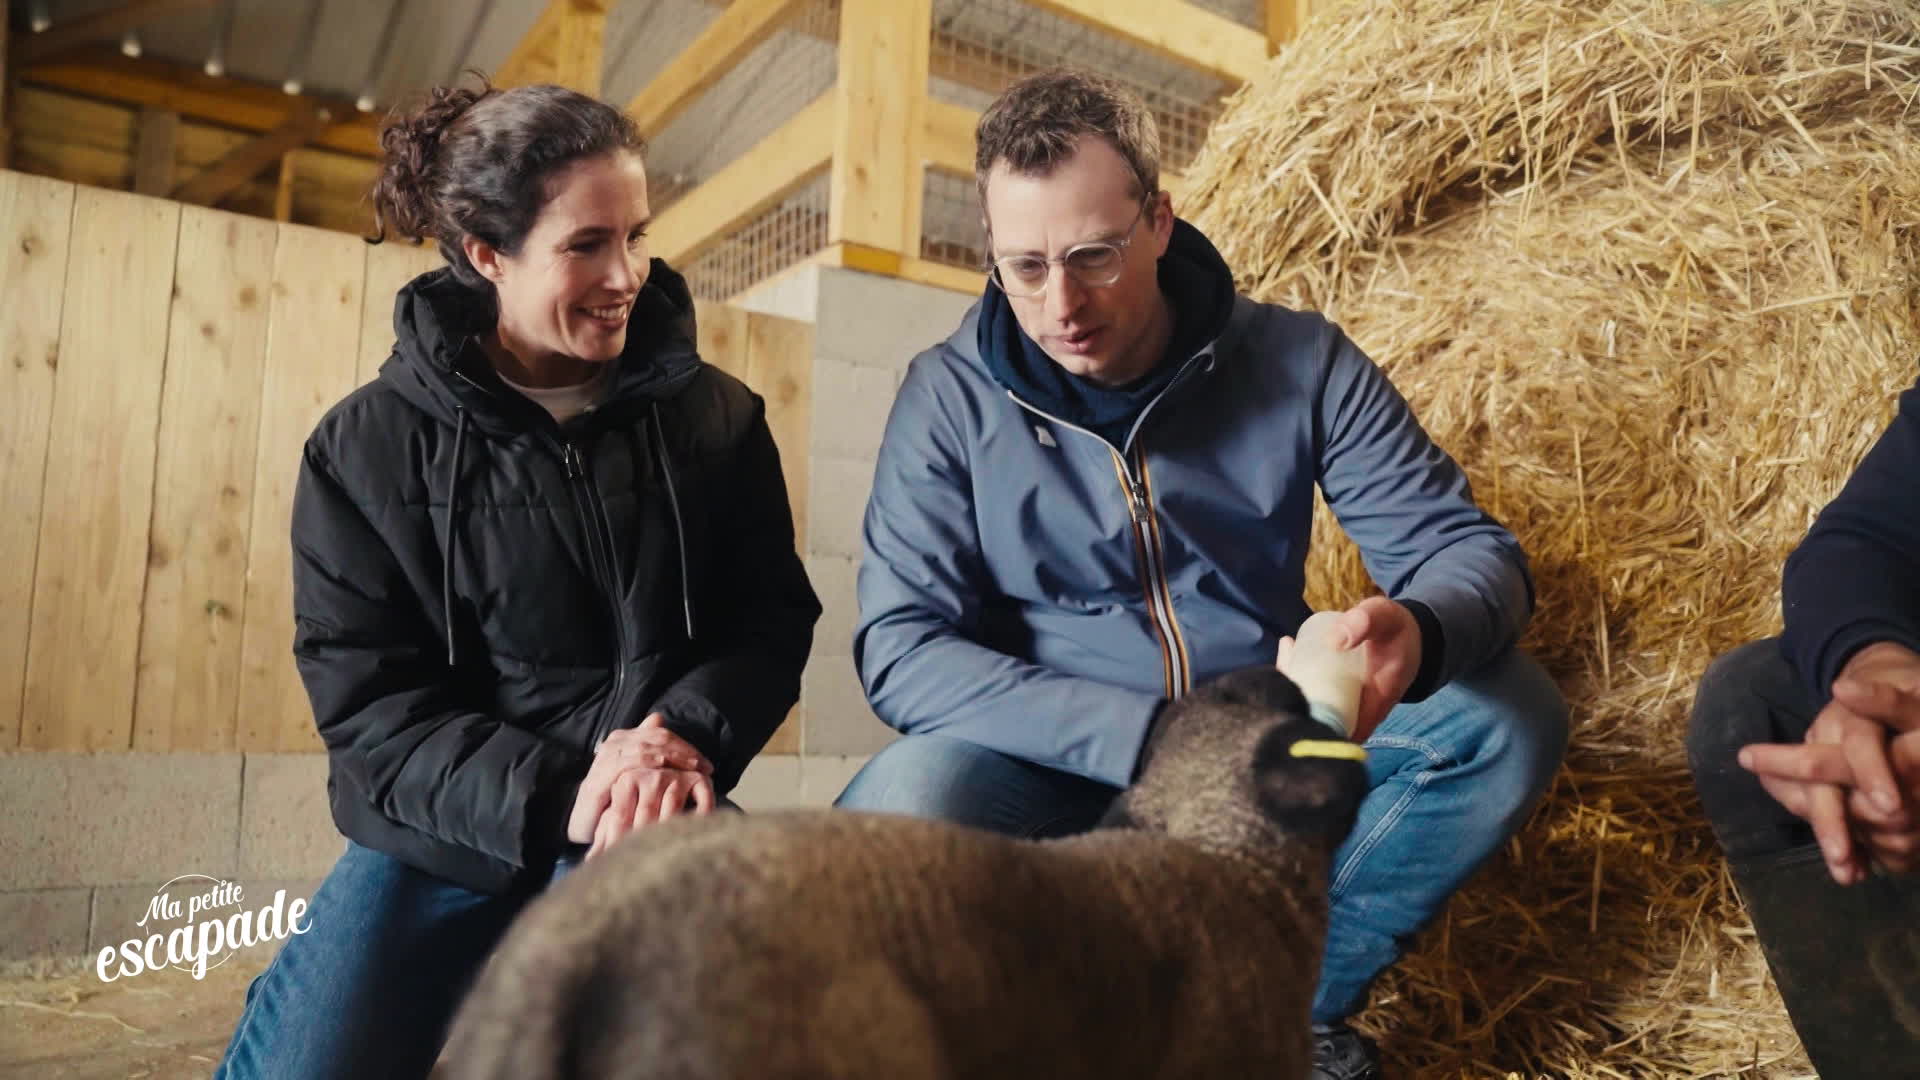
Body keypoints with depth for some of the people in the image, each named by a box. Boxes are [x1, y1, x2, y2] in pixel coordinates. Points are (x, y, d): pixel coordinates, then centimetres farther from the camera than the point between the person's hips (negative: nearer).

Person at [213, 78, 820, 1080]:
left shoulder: (717, 416, 0)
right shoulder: (368, 446, -5)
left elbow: (774, 622, 1)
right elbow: (366, 700, -8)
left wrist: (689, 734, -20)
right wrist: (549, 800, -23)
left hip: (654, 822, 1)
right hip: (441, 834, 0)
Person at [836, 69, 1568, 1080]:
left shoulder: (1300, 362, -5)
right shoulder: (949, 397, -9)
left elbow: (1468, 547, -6)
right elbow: (901, 646, -16)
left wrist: (1418, 635, -33)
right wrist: (1151, 736, -29)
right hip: (1061, 770, -1)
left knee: (1508, 710, -18)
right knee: (902, 806, -32)